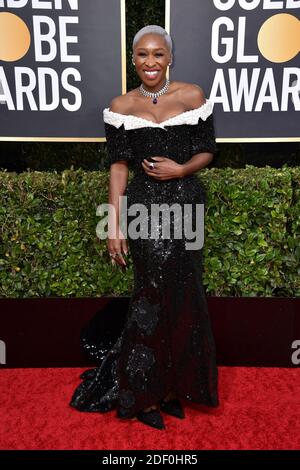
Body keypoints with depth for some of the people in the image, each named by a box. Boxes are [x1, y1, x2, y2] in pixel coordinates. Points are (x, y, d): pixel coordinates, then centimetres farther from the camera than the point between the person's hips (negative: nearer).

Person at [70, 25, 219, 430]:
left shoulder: (193, 96, 5)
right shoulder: (121, 107, 4)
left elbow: (207, 150, 8)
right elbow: (118, 166, 1)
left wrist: (181, 169, -14)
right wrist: (115, 224, -4)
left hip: (186, 203, 2)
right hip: (144, 206, -1)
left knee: (182, 293, 7)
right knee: (156, 292, -4)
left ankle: (171, 384, 29)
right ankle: (142, 393, 19)